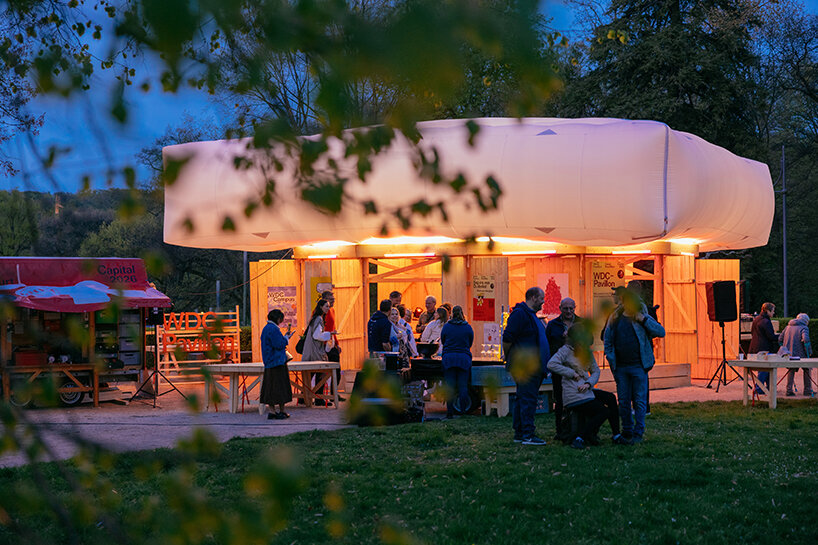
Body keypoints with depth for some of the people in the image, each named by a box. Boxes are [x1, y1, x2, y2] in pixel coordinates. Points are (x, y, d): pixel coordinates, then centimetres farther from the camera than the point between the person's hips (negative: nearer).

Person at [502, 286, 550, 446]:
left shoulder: (531, 314, 20)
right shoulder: (519, 313, -13)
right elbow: (507, 338, -17)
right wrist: (510, 358, -10)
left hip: (534, 367, 10)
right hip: (525, 367, -10)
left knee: (523, 400, 13)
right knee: (528, 399, -11)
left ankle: (519, 433, 18)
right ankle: (527, 435, -11)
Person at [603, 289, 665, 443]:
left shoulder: (643, 318, 3)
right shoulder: (615, 319, 8)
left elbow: (661, 332, -5)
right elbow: (608, 341, 13)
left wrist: (644, 321, -13)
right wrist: (611, 361, 3)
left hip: (638, 366, -2)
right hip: (621, 367, 2)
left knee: (640, 401, -3)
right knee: (623, 402, 7)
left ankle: (638, 433, 2)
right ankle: (627, 432, 18)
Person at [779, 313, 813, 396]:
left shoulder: (788, 327, 15)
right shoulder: (804, 328, -4)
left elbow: (780, 339, 13)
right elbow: (805, 339, -20)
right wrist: (809, 352, -10)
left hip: (788, 354, 5)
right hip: (799, 354, -5)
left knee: (791, 370, 20)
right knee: (806, 369, 15)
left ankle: (789, 390, 10)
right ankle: (807, 390, 15)